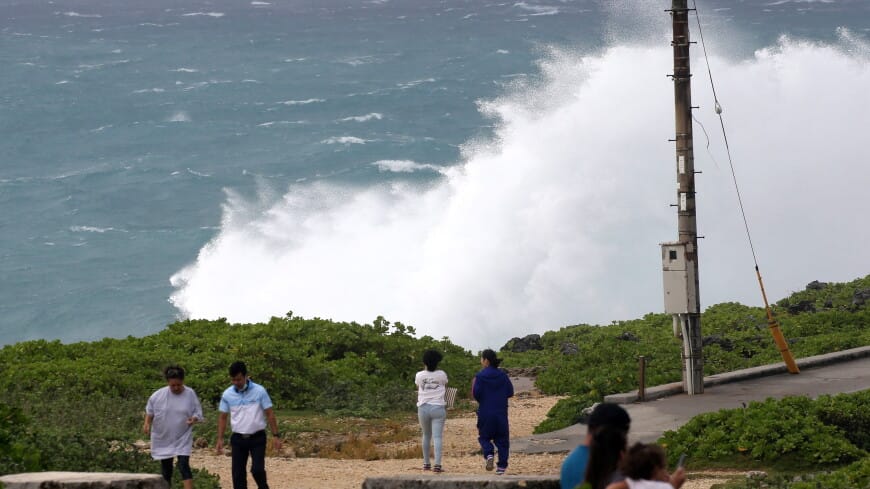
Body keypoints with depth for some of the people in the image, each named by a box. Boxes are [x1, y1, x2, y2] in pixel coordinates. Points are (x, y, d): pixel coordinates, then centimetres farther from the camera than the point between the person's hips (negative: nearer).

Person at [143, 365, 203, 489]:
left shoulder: (190, 395, -7)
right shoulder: (158, 395, -6)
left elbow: (198, 413, -2)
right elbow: (150, 410, 7)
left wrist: (194, 419, -24)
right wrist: (147, 423, -9)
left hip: (182, 439, -2)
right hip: (163, 439, 2)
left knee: (184, 465, -14)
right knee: (165, 468, 12)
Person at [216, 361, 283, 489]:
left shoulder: (259, 391, -9)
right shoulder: (227, 394, -2)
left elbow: (270, 414, -5)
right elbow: (222, 417, 7)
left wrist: (276, 435, -8)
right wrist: (220, 439, 1)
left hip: (257, 438, -3)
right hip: (238, 439, 3)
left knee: (257, 469, -13)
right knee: (238, 473, 2)